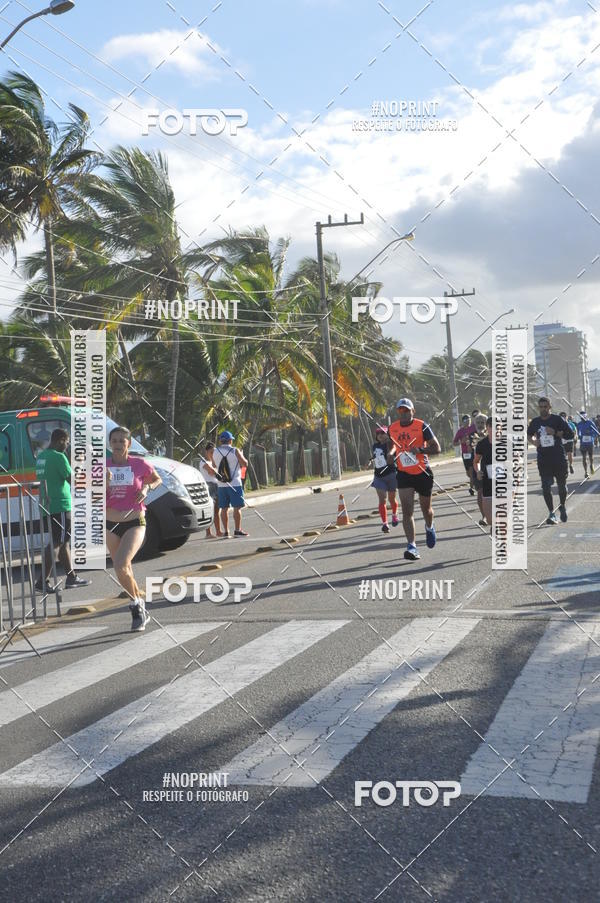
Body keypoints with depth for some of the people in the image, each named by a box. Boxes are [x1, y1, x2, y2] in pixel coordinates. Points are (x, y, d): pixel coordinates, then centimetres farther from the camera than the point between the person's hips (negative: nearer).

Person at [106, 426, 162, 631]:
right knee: (123, 569, 14)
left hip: (134, 523, -4)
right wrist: (105, 483, -21)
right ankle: (140, 602, 35)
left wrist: (146, 488, -7)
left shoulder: (140, 465, -7)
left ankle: (136, 603, 1)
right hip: (111, 524, 4)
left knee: (120, 566, -21)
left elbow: (157, 480, 13)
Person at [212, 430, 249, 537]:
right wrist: (241, 456, 14)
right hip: (235, 484, -4)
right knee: (237, 507, 0)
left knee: (224, 508, 7)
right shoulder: (235, 451, -7)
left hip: (222, 485, 4)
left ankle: (226, 531, 7)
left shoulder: (215, 452, 3)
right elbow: (245, 464, -4)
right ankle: (237, 530, -3)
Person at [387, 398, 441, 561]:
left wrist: (420, 450, -28)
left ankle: (429, 528, 49)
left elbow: (436, 448, -11)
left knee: (426, 508, 14)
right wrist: (391, 454, -1)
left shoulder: (422, 426, -10)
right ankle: (412, 547, -14)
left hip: (423, 473, -2)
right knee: (407, 510, -12)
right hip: (404, 474, 2)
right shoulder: (392, 428, 1)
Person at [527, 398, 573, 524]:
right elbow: (529, 434, 23)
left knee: (562, 485, 10)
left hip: (559, 458, -2)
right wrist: (533, 441, 1)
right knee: (546, 487, -5)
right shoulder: (535, 422, 6)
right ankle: (551, 513, 3)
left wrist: (555, 432, -16)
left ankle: (563, 506, 34)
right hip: (543, 460, 2)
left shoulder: (557, 419, -2)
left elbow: (570, 434, -4)